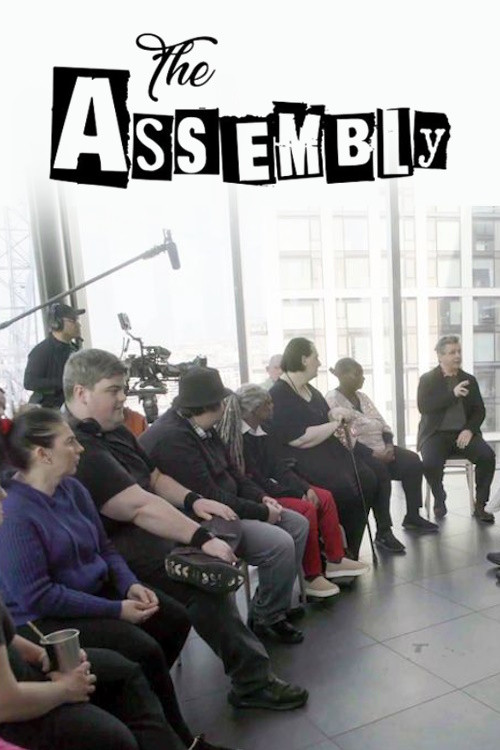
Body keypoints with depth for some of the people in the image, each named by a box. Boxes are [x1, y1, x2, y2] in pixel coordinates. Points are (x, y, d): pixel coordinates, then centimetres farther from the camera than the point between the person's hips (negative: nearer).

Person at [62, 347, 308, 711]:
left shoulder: (114, 430, 12)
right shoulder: (79, 448, -22)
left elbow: (155, 477, 18)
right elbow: (140, 506, -30)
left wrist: (194, 500, 0)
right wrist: (203, 539, -30)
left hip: (140, 531, 11)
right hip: (117, 548, -11)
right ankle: (252, 682, -11)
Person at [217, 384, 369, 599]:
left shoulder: (260, 434, 9)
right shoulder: (237, 438, -19)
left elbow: (278, 467, 7)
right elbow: (255, 481, -21)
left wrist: (306, 488, -7)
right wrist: (297, 493, -17)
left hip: (269, 487, 10)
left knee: (325, 497, 2)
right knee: (307, 508, -26)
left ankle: (335, 561, 10)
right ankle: (311, 577, -13)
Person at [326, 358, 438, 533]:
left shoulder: (362, 396, 16)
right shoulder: (333, 399, -9)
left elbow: (383, 425, 14)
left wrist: (389, 445, -5)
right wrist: (372, 453, -21)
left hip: (380, 448, 8)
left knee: (413, 461, -11)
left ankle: (412, 516, -1)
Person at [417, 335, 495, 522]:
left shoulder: (469, 380, 13)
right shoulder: (427, 379, 3)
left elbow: (479, 410, 8)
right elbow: (423, 407, -13)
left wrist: (469, 430, -12)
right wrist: (452, 394, -21)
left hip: (463, 432, 3)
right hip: (436, 434, -3)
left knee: (487, 456, -25)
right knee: (430, 462, -32)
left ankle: (480, 505, -8)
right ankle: (439, 500, -2)